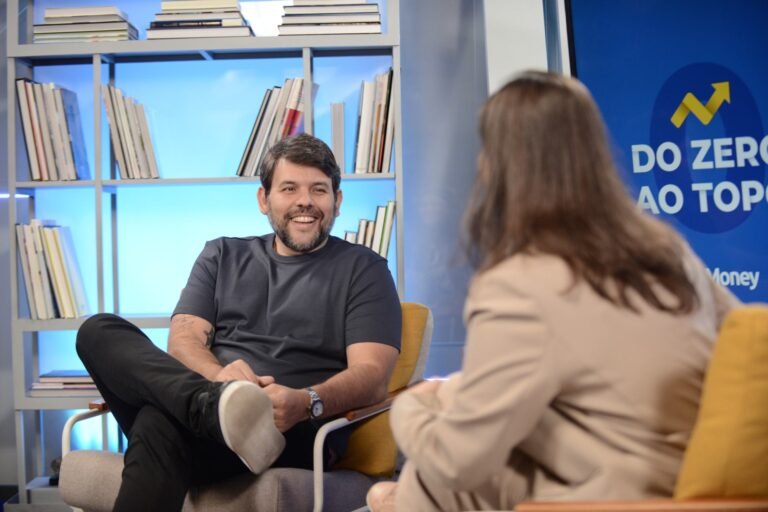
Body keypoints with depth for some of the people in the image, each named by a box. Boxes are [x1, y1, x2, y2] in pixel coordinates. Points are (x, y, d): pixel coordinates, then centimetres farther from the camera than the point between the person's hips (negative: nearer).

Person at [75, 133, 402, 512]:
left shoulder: (362, 269, 9)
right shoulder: (222, 255, 22)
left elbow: (372, 376, -4)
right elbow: (183, 338, 7)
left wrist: (306, 403, -27)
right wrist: (218, 376, -18)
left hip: (292, 430, -5)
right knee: (99, 331, -23)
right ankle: (222, 406, -41)